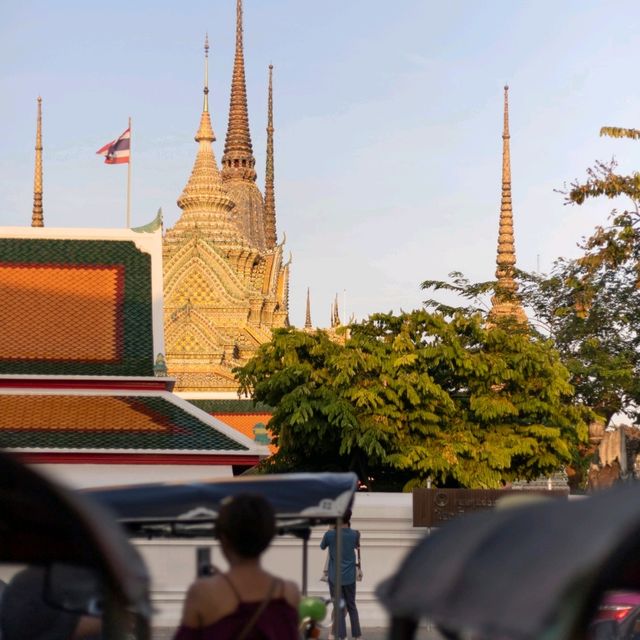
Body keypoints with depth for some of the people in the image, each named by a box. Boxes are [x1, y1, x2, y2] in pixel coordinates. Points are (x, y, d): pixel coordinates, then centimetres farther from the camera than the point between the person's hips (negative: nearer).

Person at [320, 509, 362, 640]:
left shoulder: (330, 534, -11)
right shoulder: (355, 534, -5)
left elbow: (322, 546, 9)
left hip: (335, 577, -2)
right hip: (349, 577, 2)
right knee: (352, 606, 15)